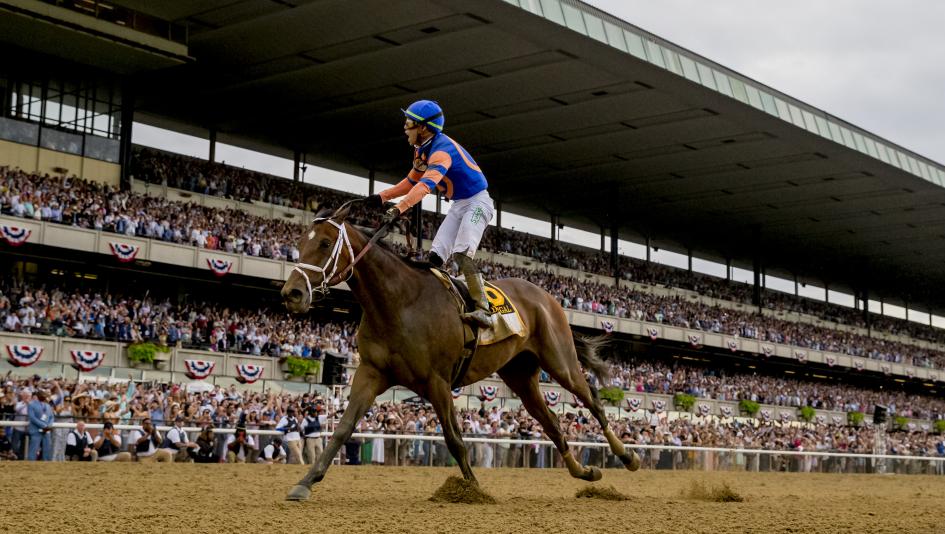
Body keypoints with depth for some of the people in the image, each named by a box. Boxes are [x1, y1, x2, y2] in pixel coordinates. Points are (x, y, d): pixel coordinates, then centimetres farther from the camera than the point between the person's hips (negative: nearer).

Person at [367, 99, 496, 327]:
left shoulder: (442, 149, -26)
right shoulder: (422, 149, 5)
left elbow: (427, 184, -42)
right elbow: (412, 181, 19)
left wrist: (400, 208, -53)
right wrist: (383, 197, 8)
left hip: (477, 202, -10)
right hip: (458, 205, 10)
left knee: (461, 253, -26)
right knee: (436, 255, -1)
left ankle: (483, 309, -30)